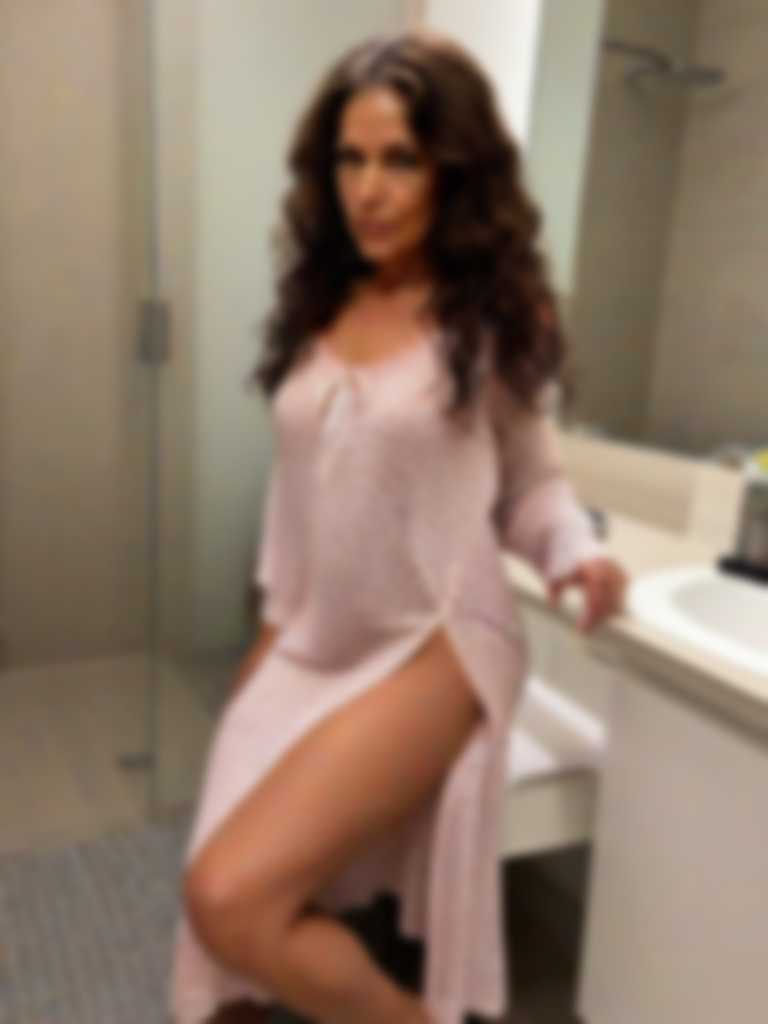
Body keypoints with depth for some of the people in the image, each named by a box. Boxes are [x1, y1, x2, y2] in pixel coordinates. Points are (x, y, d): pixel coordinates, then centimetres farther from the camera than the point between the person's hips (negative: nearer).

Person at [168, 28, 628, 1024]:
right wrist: (273, 625, 14)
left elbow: (530, 480, 1)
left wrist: (578, 551, -20)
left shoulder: (496, 316, -8)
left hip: (432, 648, -5)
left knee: (230, 897, -15)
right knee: (246, 903, 8)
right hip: (310, 645, 6)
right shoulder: (319, 304, 7)